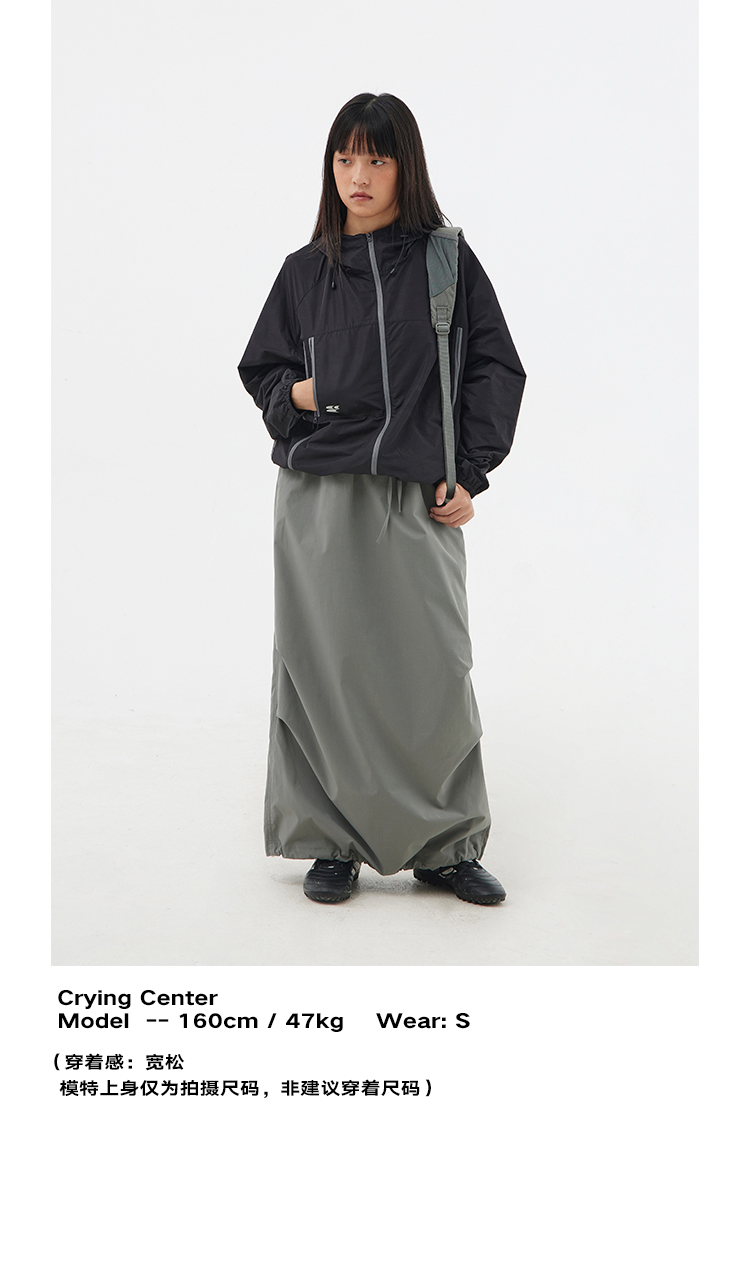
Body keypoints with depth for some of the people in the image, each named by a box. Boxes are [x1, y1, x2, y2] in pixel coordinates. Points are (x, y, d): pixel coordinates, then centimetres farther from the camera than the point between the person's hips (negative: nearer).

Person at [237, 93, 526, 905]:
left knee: (433, 670, -1)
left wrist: (469, 474, -2)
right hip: (318, 494, 2)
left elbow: (495, 367, 6)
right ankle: (332, 842, 15)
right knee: (326, 669, 3)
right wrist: (293, 394, -3)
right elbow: (259, 367, 20)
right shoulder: (305, 270, 12)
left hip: (416, 499, -1)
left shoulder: (446, 259, 6)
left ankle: (444, 846, 14)